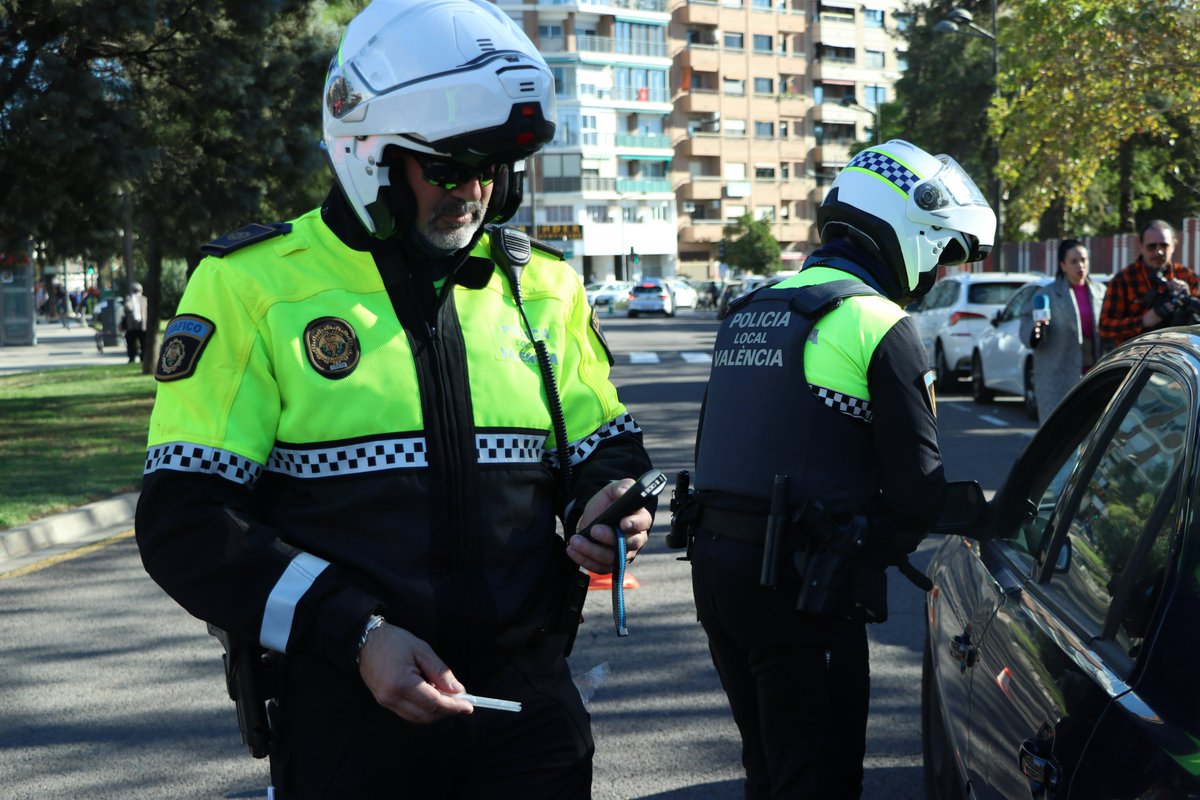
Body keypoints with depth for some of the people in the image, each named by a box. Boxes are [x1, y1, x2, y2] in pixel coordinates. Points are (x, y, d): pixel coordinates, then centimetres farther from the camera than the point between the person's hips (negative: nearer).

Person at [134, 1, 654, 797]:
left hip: (527, 698, 3)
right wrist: (357, 636, -18)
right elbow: (187, 522, -8)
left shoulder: (543, 286, 7)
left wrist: (605, 506, -6)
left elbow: (602, 447, 18)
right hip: (344, 712, -3)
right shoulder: (255, 286, -6)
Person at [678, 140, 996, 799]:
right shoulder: (877, 322, -11)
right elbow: (917, 483, -13)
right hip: (800, 587, -8)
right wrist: (888, 540, 8)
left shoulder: (749, 311, 14)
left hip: (714, 562, 8)